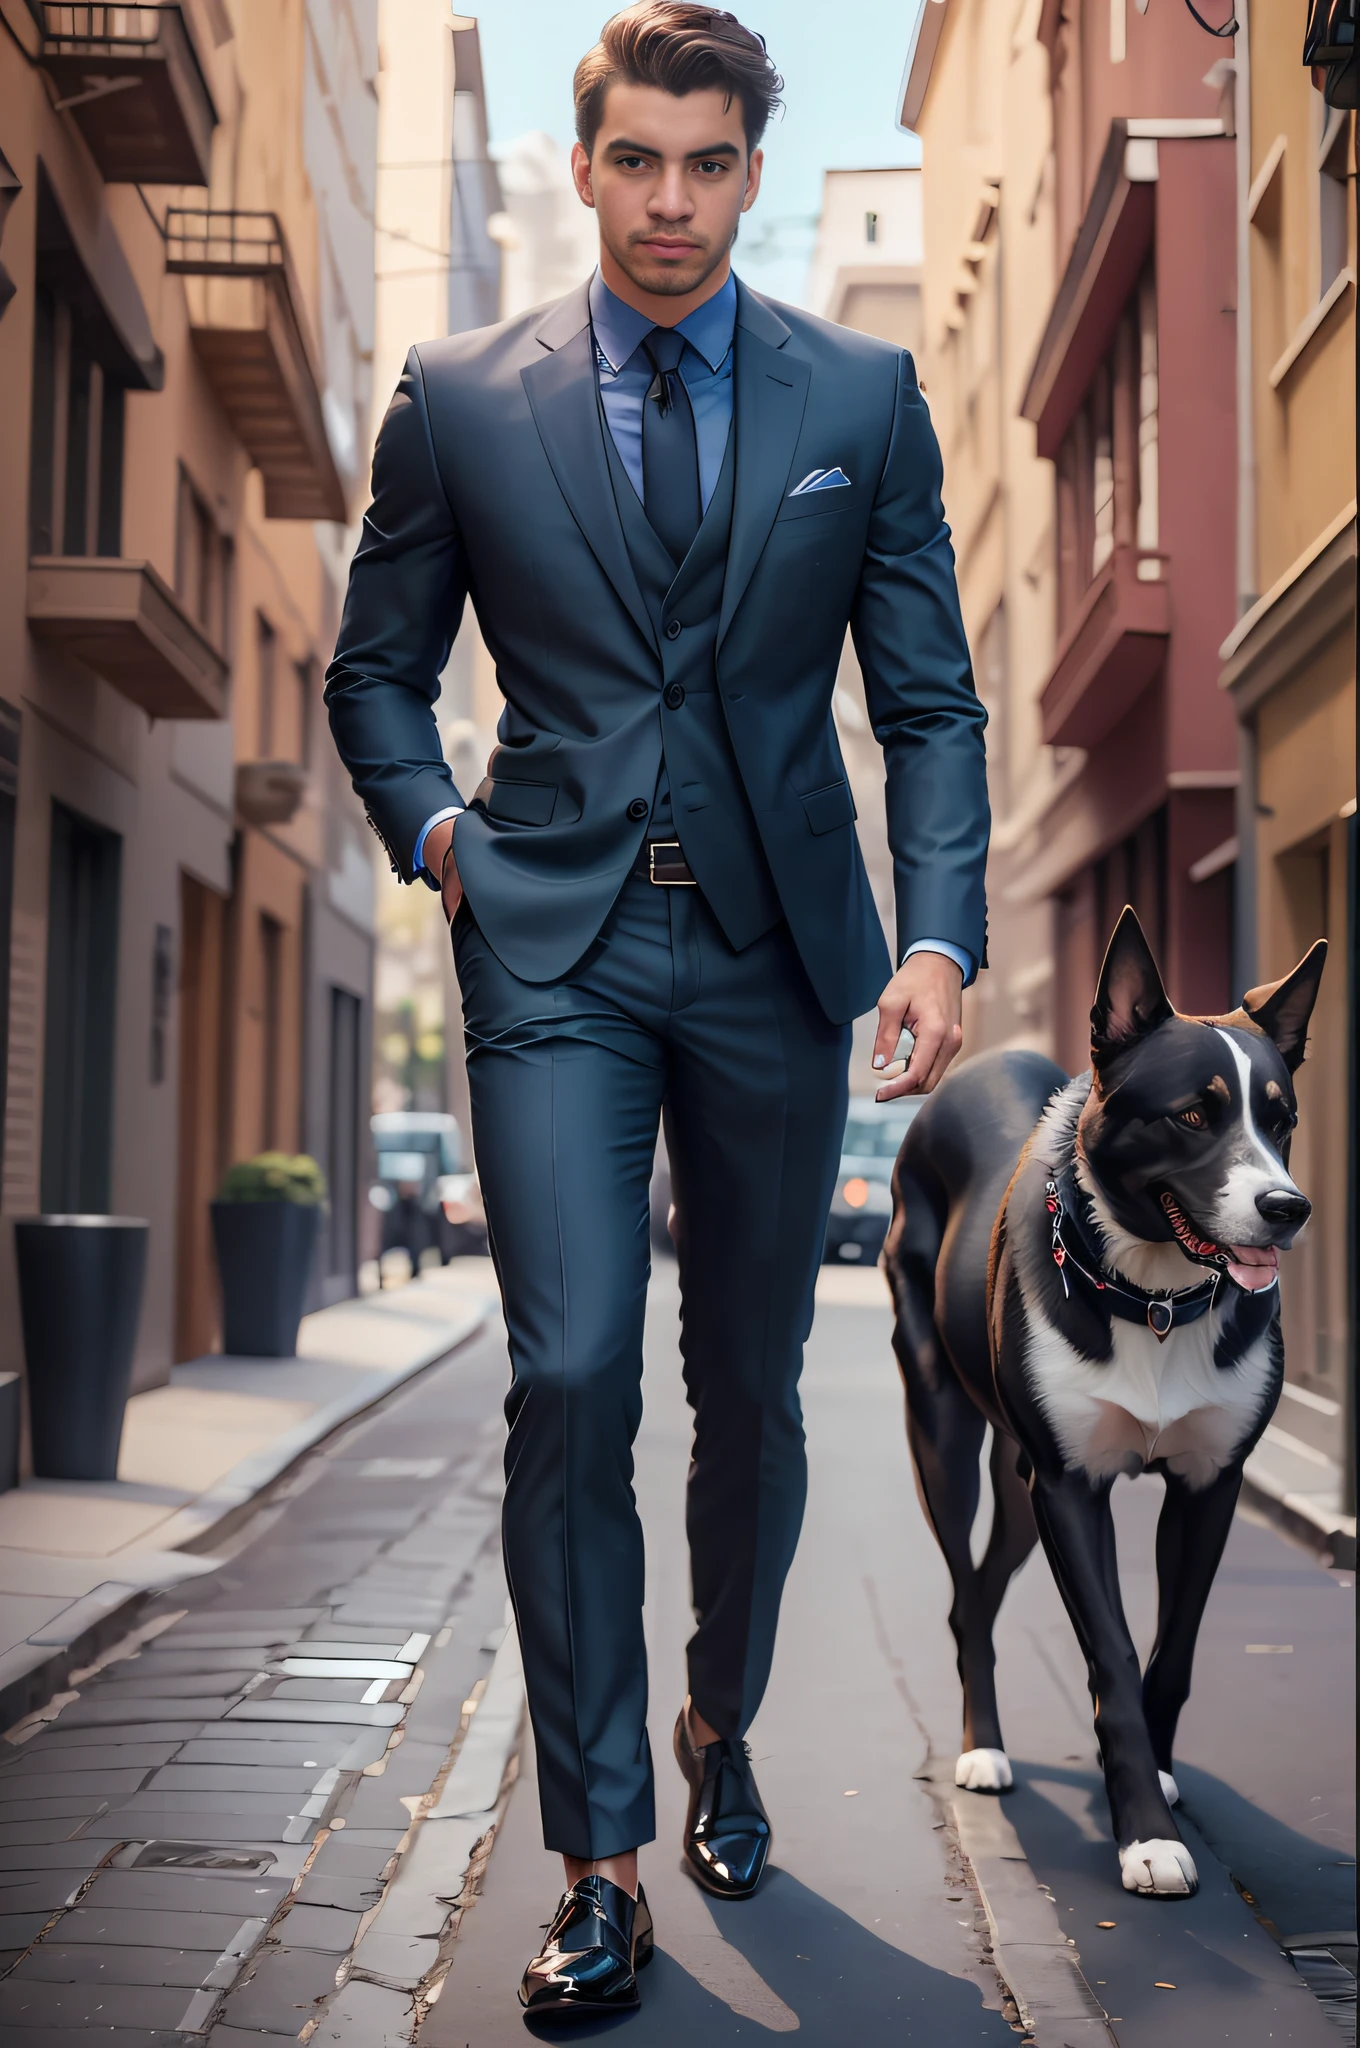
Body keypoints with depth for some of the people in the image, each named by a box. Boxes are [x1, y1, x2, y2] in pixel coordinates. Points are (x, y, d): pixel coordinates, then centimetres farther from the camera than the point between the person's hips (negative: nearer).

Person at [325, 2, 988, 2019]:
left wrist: (940, 934, -9)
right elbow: (377, 672, 14)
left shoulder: (865, 395, 4)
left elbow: (930, 694, 3)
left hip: (778, 946, 1)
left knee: (751, 1386, 11)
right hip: (557, 946, -1)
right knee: (572, 1380, -10)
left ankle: (722, 1730, 36)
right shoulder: (461, 399, 3)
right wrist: (434, 832, -2)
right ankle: (601, 1863, 1)